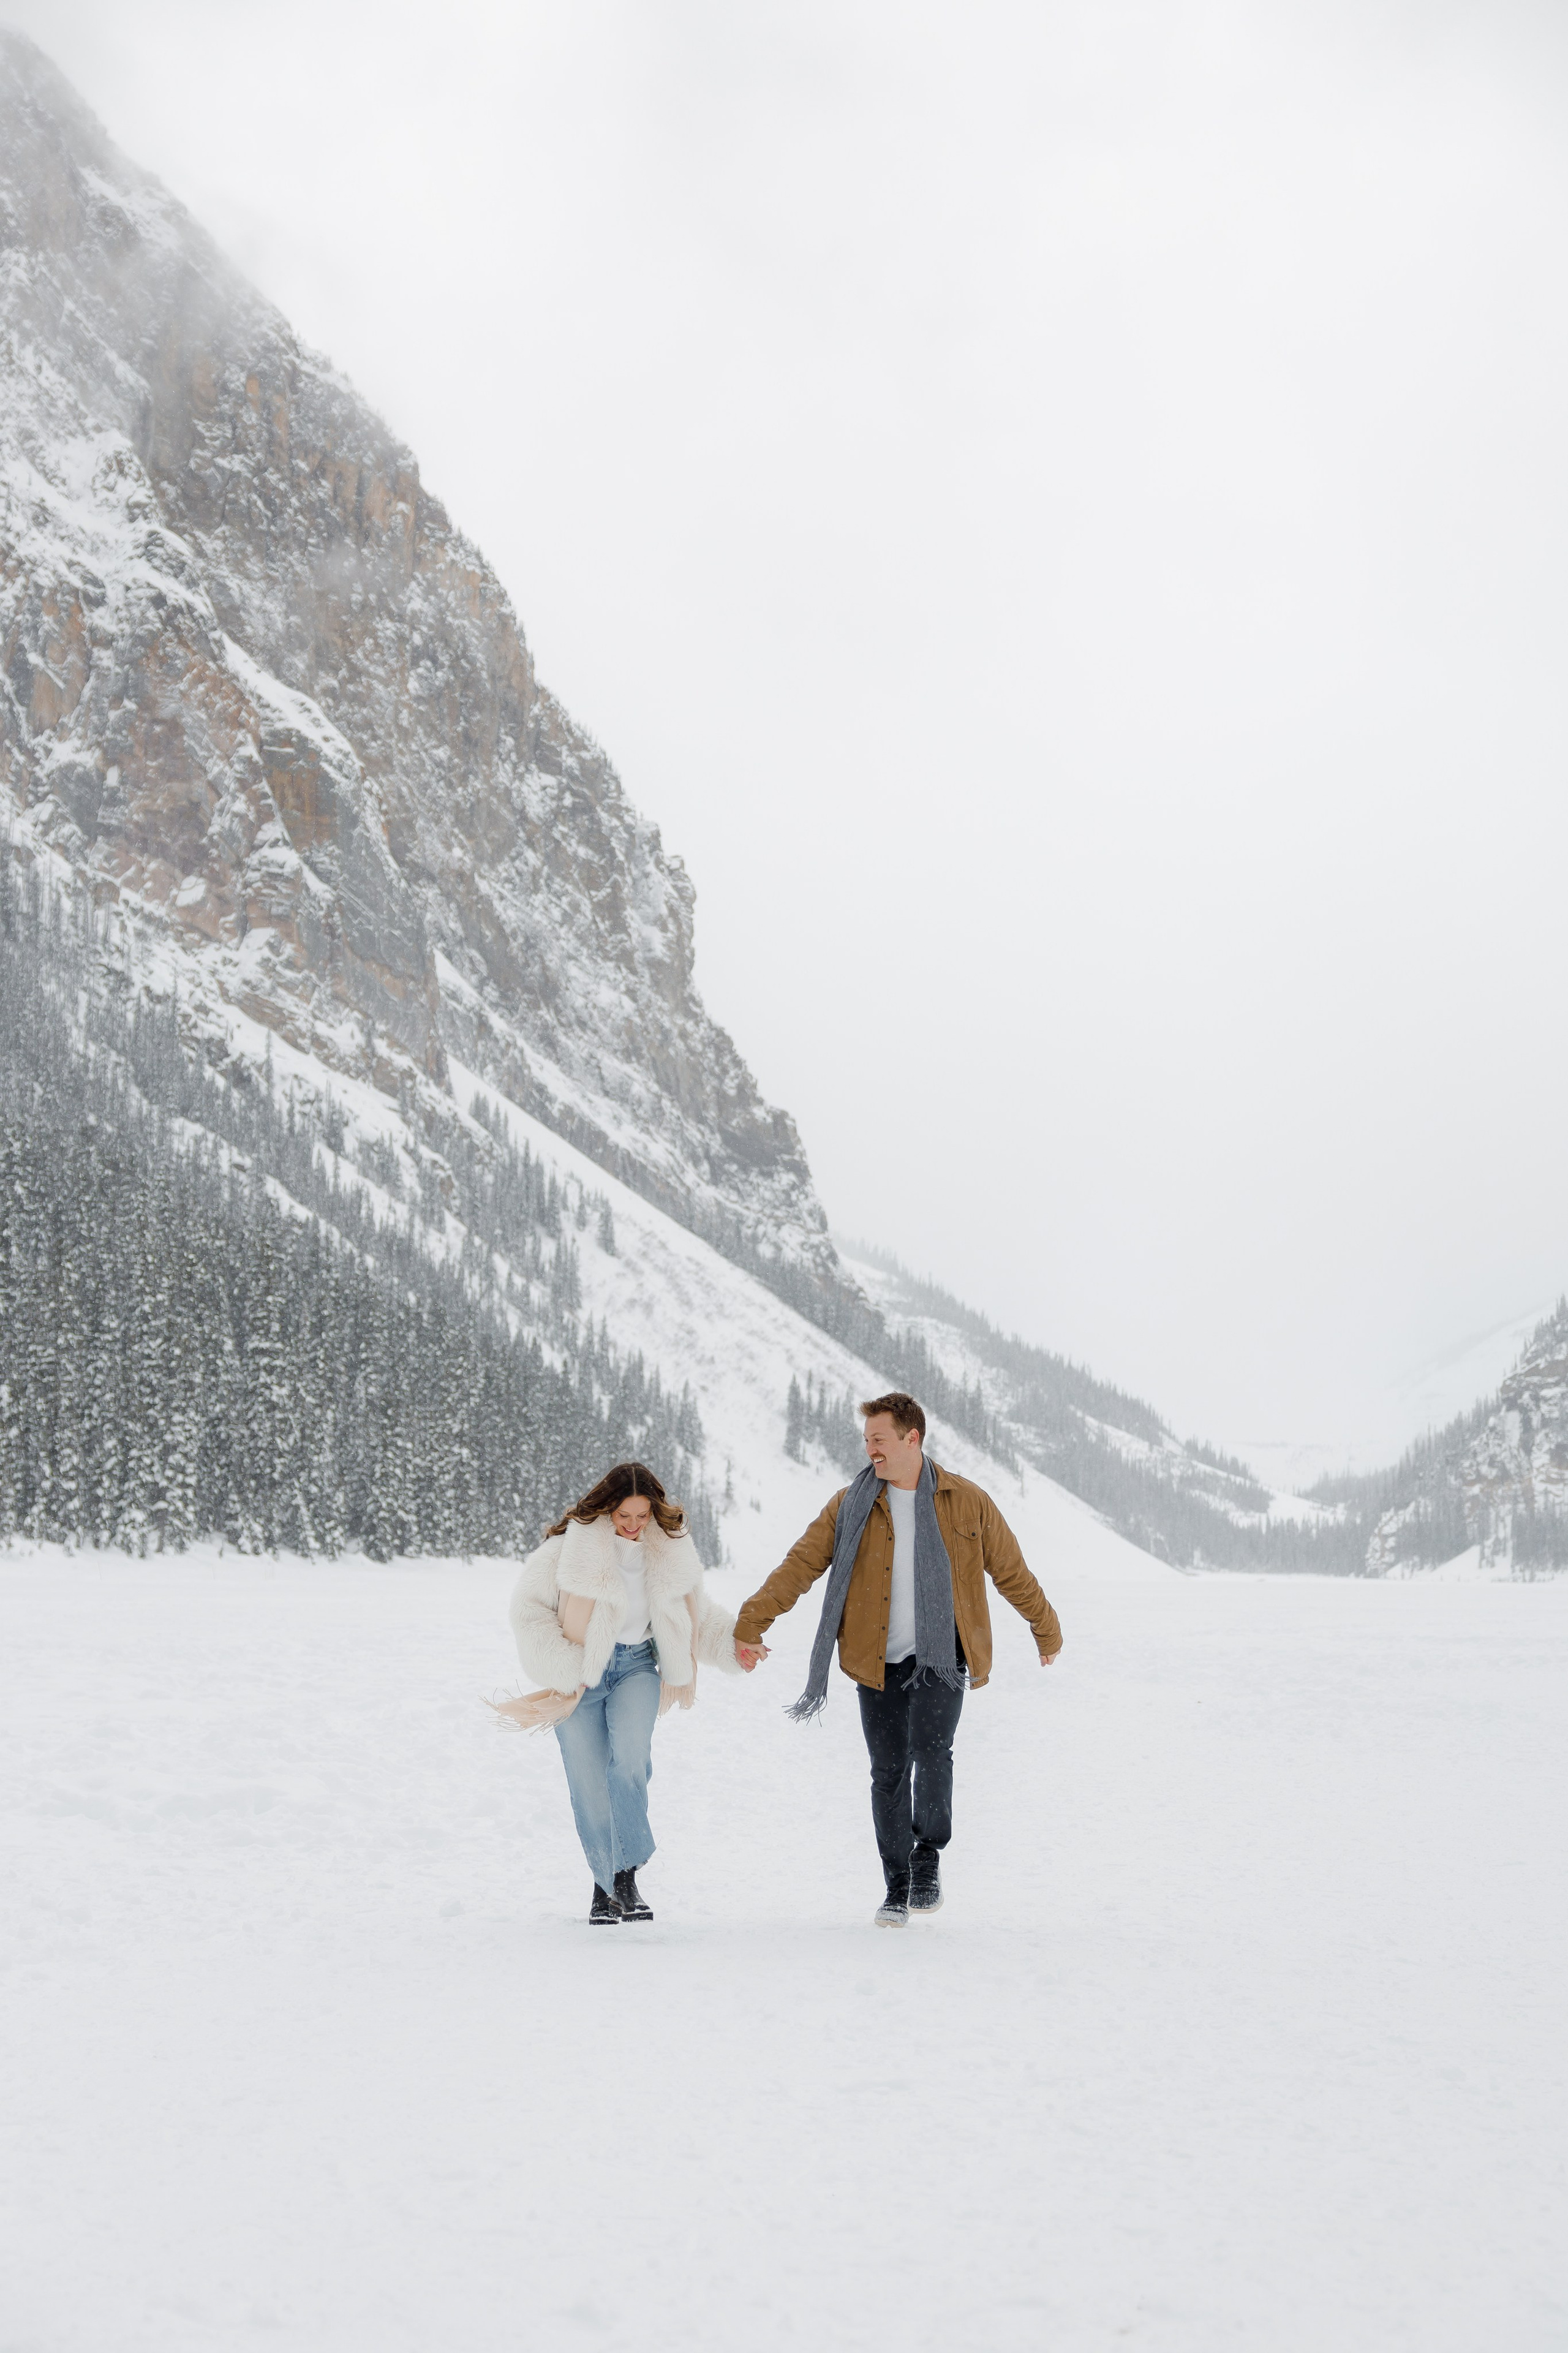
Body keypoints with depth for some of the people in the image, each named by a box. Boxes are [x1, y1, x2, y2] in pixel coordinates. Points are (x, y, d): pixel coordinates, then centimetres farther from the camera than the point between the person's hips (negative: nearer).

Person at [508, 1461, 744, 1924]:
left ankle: (626, 1873, -17)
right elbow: (529, 1609, -8)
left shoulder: (670, 1547, 1)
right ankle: (604, 1883, 18)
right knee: (590, 1781, -2)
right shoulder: (571, 1546, -13)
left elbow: (698, 1610, 16)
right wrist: (565, 1668, -15)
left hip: (637, 1665, 2)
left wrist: (733, 1643, 3)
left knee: (630, 1753, -24)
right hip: (580, 1672, -2)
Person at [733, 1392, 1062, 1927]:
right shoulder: (850, 1506, 4)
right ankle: (897, 1888, 18)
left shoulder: (968, 1502, 2)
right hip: (878, 1663, 2)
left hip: (941, 1657, -2)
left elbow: (1011, 1572, 12)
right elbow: (799, 1566, 1)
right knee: (889, 1774, 4)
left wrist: (1047, 1631, 22)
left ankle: (929, 1854, 0)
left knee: (930, 1751, -22)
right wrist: (750, 1625, -6)